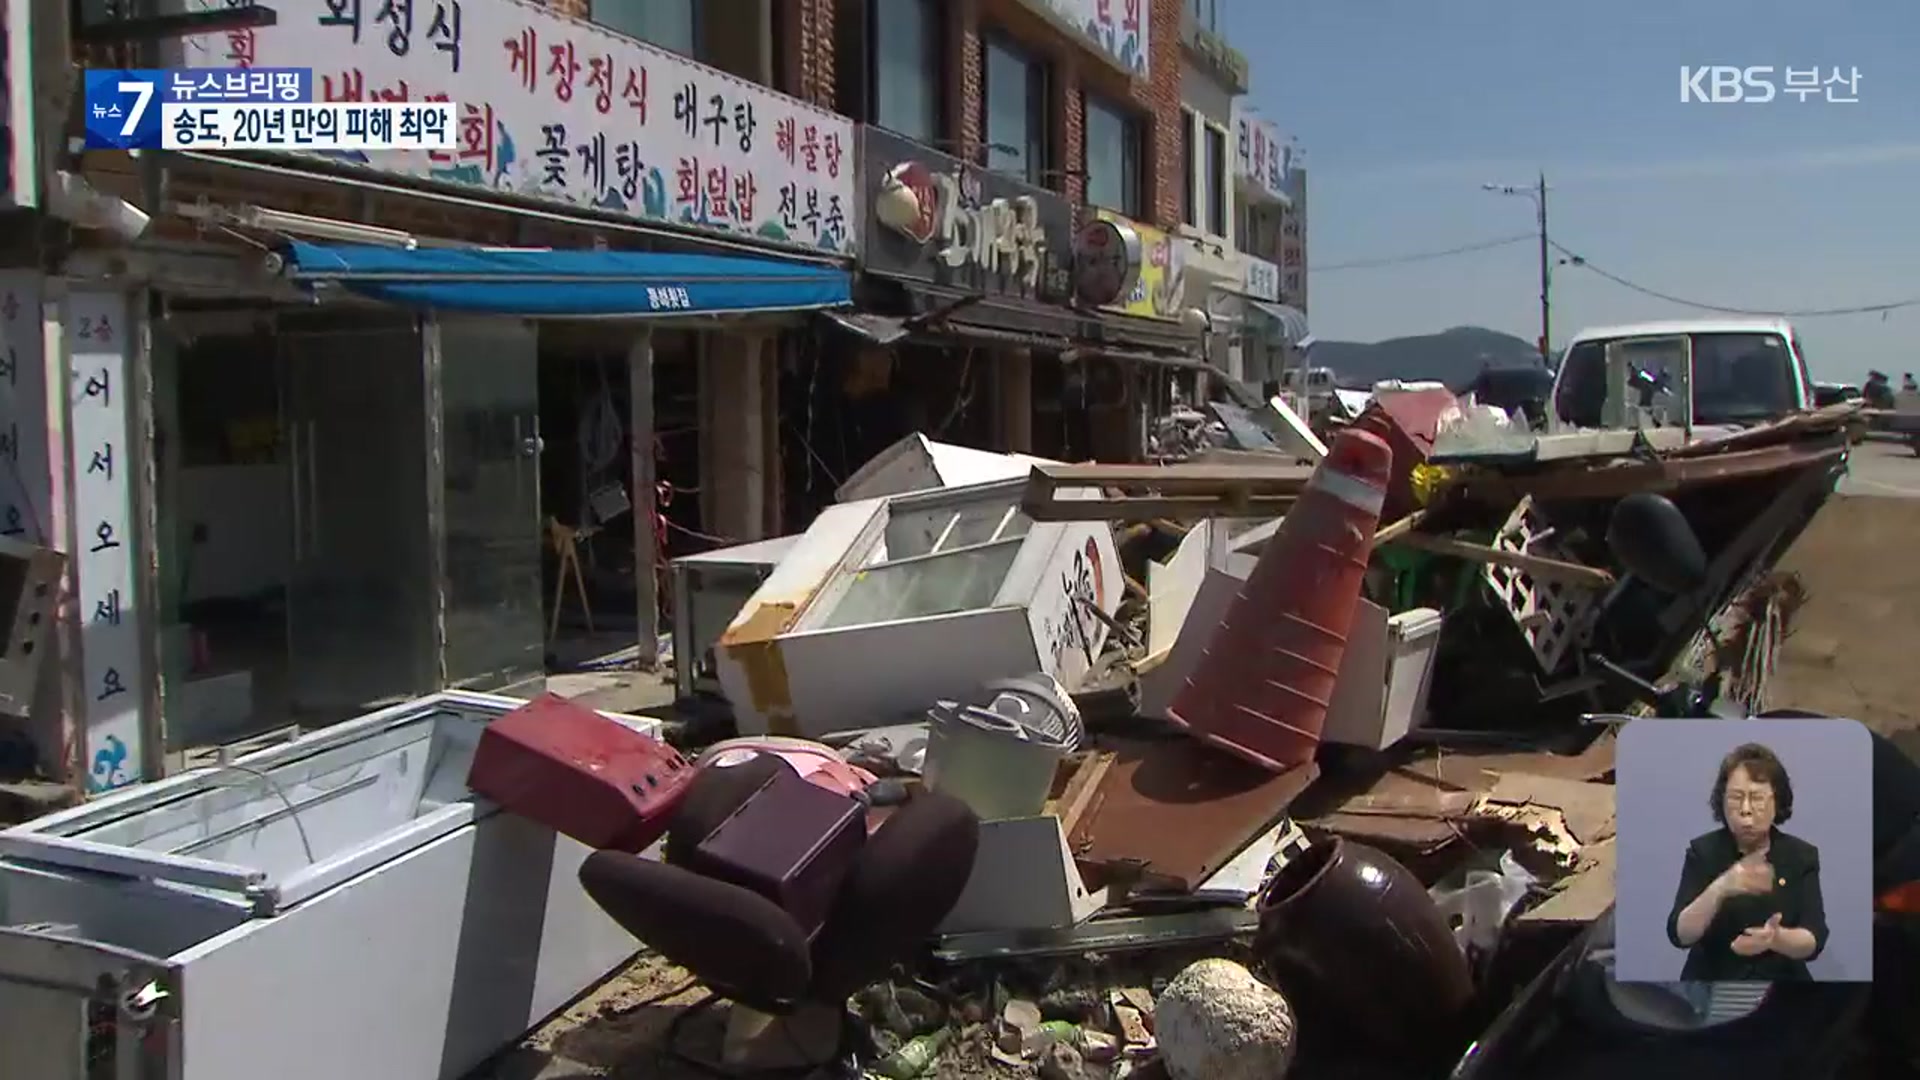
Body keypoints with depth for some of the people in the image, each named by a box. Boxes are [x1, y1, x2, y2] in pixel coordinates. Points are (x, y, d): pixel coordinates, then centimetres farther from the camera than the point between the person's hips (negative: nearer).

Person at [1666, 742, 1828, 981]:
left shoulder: (1802, 856, 1)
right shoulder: (1703, 851, -4)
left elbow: (1814, 940, -9)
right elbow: (1679, 935, -14)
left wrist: (1775, 937, -29)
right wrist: (1719, 890, -29)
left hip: (1781, 982, 2)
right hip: (1711, 980, -2)